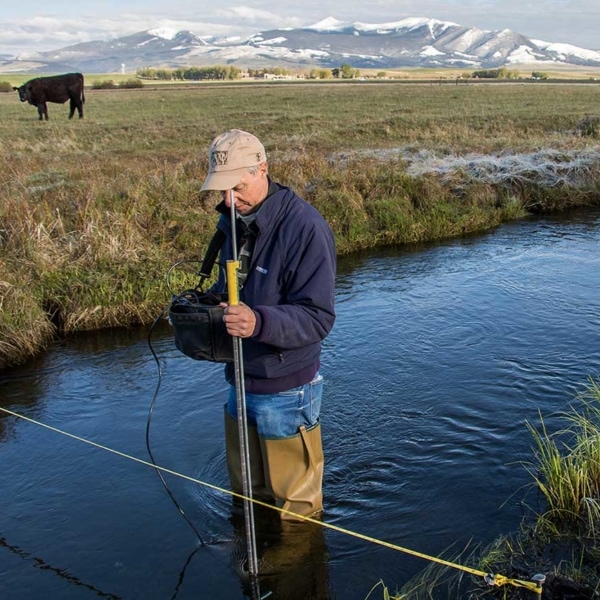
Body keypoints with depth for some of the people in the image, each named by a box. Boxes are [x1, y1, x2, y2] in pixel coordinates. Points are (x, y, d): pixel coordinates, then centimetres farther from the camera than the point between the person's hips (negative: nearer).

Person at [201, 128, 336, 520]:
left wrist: (259, 322, -42)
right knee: (245, 492, 29)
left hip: (286, 389, -8)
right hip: (240, 381, 8)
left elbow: (318, 317, -26)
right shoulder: (233, 219, 2)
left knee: (295, 505, 15)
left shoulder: (304, 227, -24)